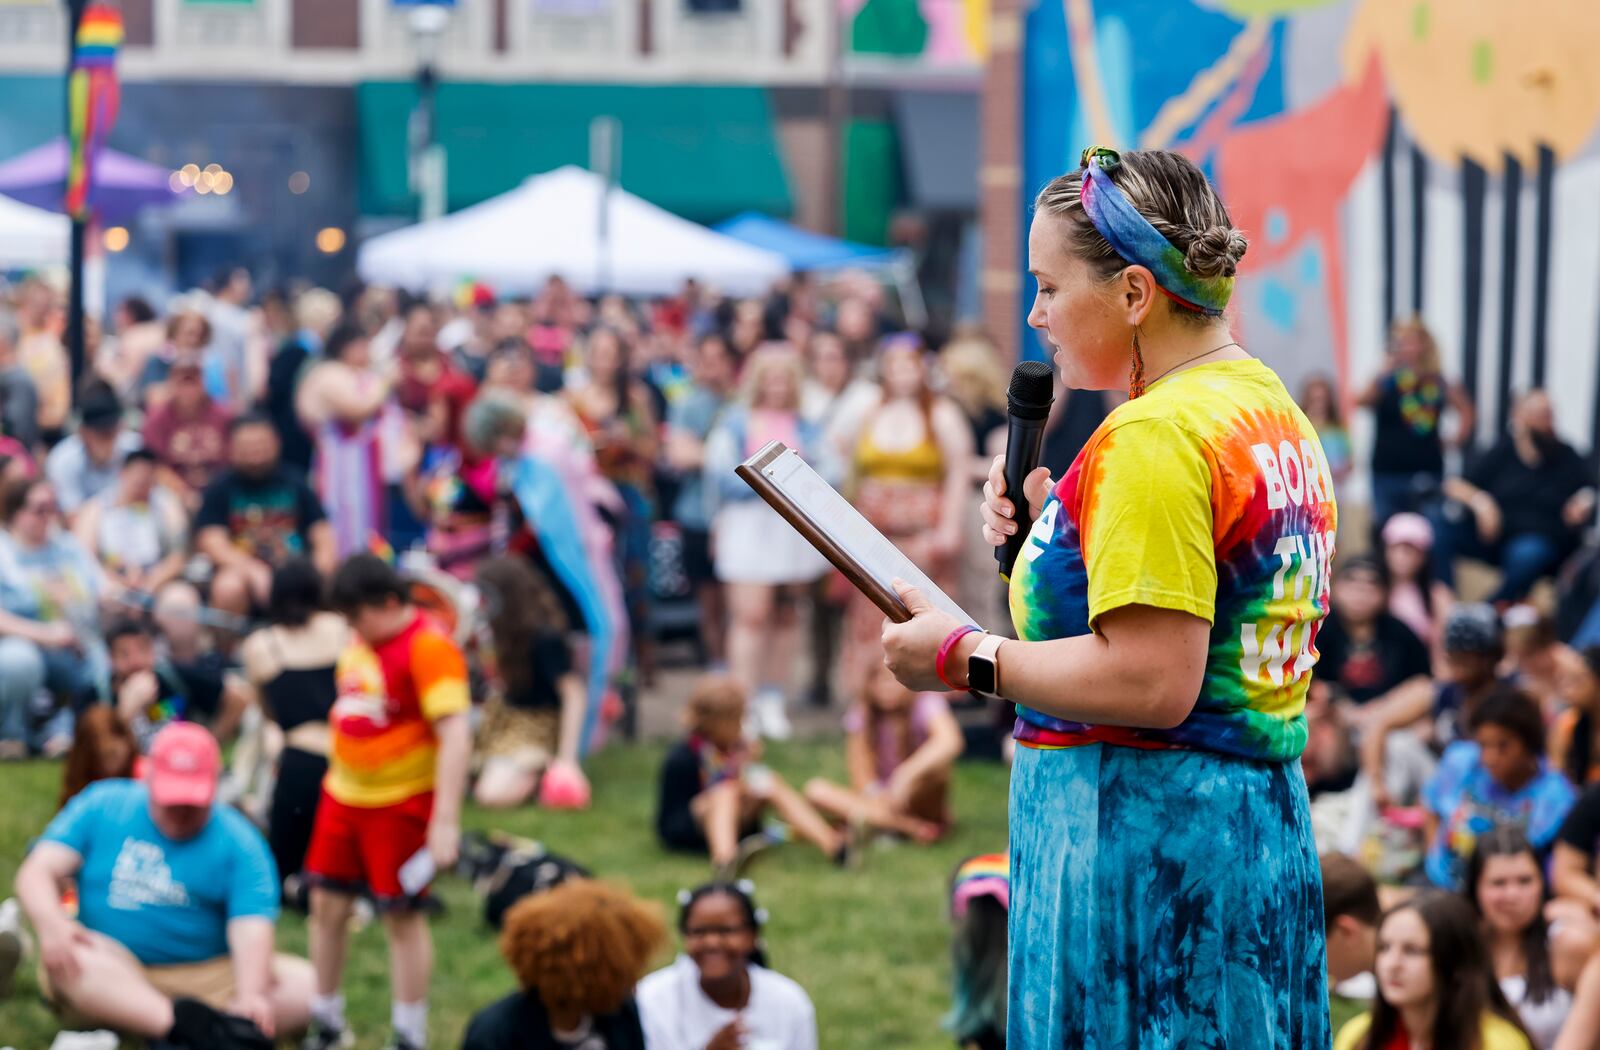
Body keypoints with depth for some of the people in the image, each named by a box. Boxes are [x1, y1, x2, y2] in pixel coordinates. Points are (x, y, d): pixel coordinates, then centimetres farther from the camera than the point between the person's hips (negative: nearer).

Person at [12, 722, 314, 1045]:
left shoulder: (237, 842, -1)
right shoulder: (101, 806, 4)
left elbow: (251, 928, -15)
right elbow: (36, 873, -2)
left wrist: (250, 998, -35)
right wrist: (52, 924, -26)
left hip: (204, 977, 0)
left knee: (305, 983, -22)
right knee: (69, 959, -35)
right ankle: (184, 1025, -51)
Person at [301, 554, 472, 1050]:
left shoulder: (429, 646, -18)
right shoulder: (361, 640, 7)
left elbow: (456, 735, -23)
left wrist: (445, 822, -28)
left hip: (402, 800, -8)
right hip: (344, 795, 8)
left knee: (402, 915, 0)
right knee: (327, 905, 11)